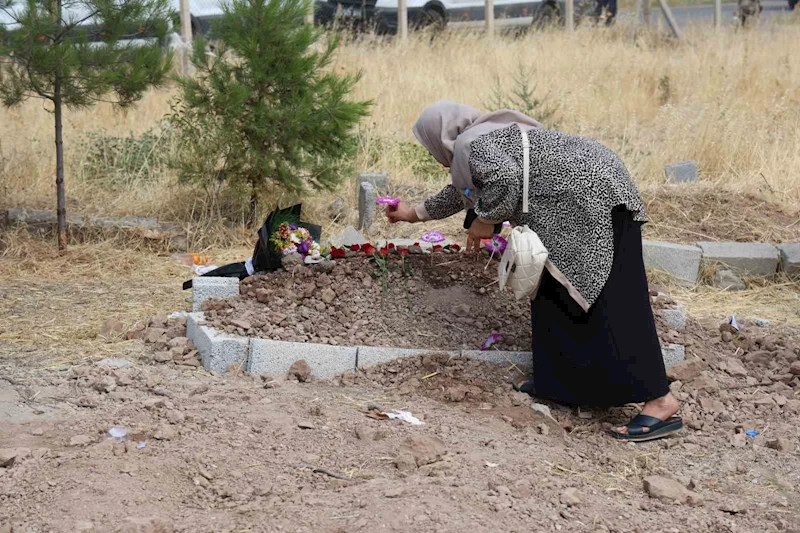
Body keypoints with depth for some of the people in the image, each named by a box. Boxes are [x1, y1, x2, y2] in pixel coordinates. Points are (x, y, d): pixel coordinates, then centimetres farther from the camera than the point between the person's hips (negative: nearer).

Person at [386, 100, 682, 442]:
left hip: (590, 194, -11)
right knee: (555, 289, 17)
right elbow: (461, 191, 43)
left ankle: (661, 402, -16)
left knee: (610, 301, -13)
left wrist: (485, 221, -9)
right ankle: (557, 378, 23)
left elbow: (505, 177, -25)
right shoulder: (486, 135, 27)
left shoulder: (469, 145, -5)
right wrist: (415, 214, 55)